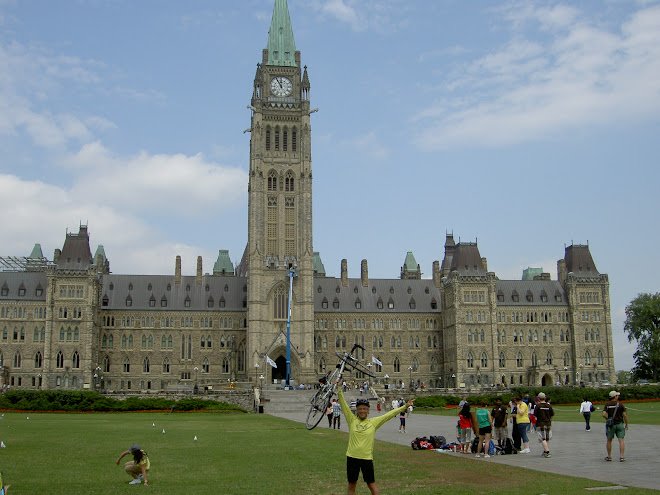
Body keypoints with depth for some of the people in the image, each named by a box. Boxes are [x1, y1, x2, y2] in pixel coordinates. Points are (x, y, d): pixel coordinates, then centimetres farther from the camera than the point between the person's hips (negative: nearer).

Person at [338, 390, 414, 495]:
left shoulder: (374, 422, 3)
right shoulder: (352, 420, 3)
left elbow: (390, 414, 4)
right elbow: (344, 405, 0)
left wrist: (405, 406, 4)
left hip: (367, 458, -1)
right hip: (352, 457, 1)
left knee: (371, 484, 5)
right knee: (351, 484, 10)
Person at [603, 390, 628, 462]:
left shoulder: (607, 405, -2)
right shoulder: (620, 405, -6)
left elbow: (604, 414, -14)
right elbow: (625, 415, -8)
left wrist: (607, 419, 6)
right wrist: (626, 424, 4)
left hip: (611, 425, 1)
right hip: (619, 424, -1)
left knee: (609, 441, 12)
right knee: (621, 440, -1)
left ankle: (609, 456, 16)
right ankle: (621, 456, -9)